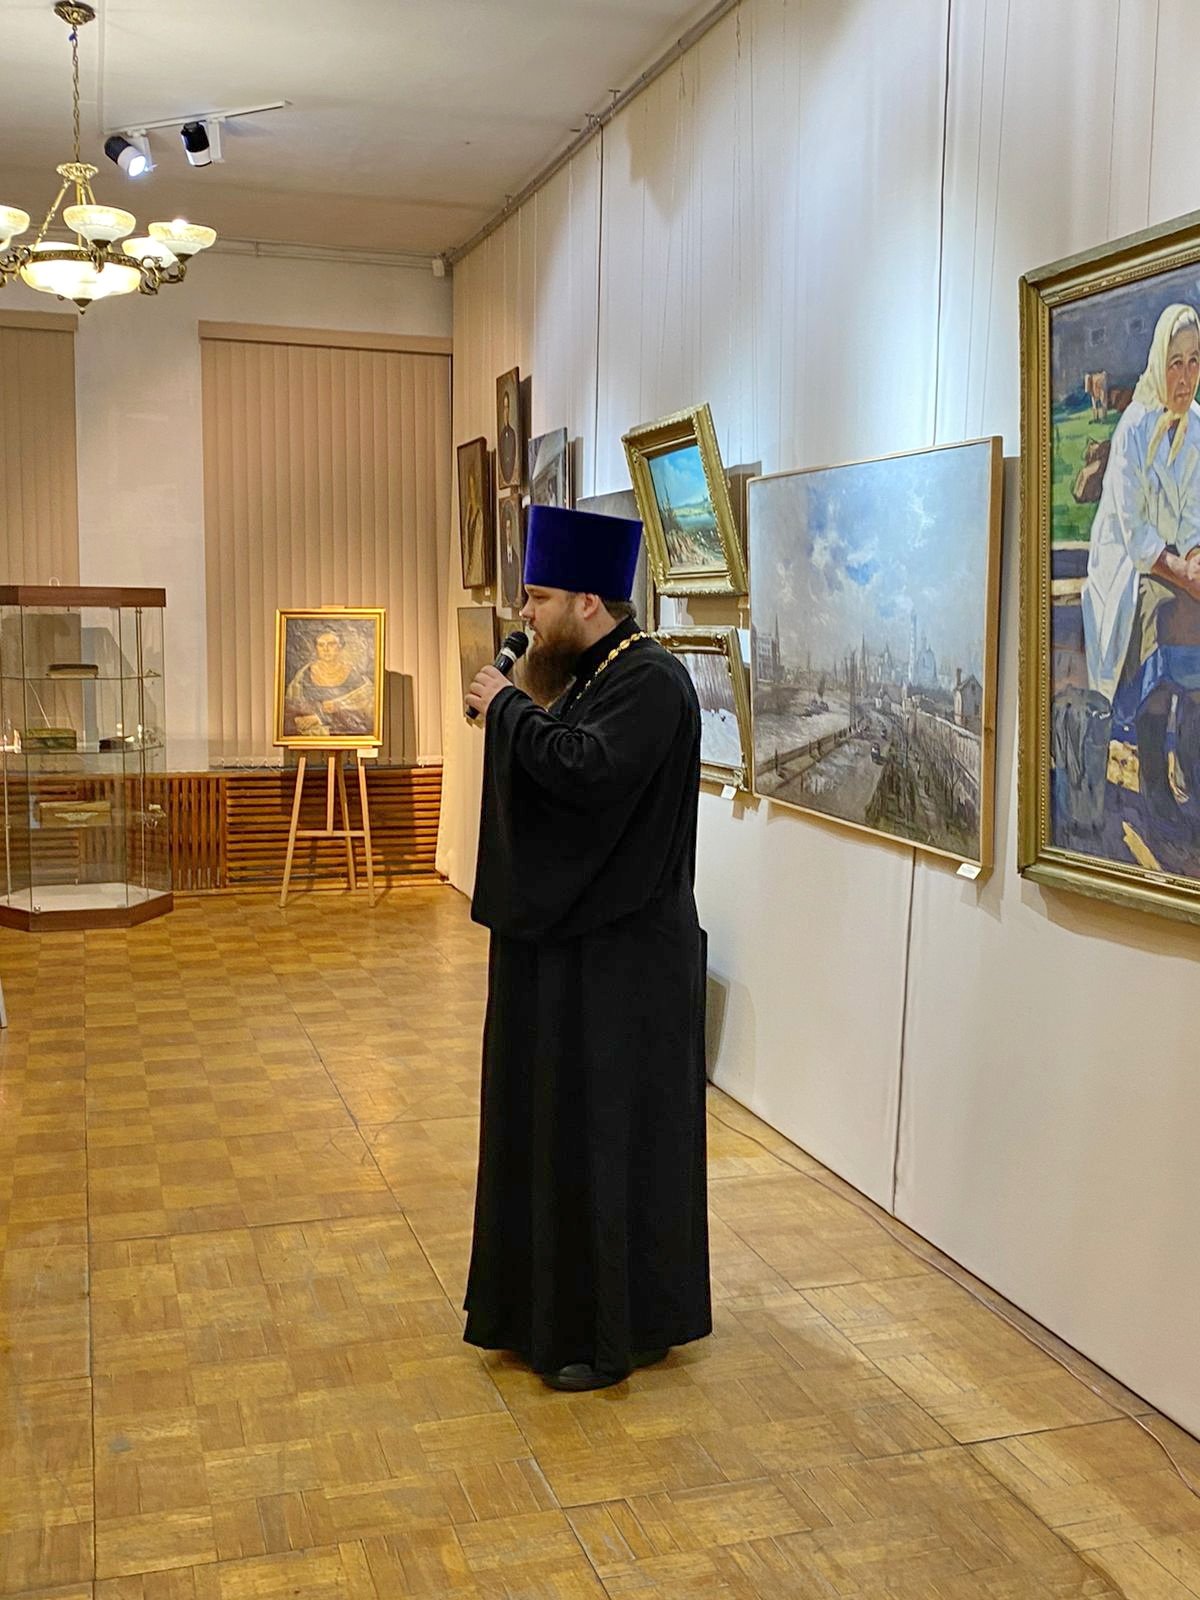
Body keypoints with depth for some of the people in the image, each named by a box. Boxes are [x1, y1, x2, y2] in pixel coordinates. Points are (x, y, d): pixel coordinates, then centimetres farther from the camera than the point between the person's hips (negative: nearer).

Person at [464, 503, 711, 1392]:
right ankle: (553, 1300, 35)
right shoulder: (588, 675, 11)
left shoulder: (652, 681, -18)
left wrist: (510, 709, -19)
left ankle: (617, 1328, 17)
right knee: (553, 1118, 18)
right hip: (567, 942, 10)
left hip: (619, 961, -10)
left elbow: (586, 769, -33)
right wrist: (517, 709, 2)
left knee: (609, 1133, 1)